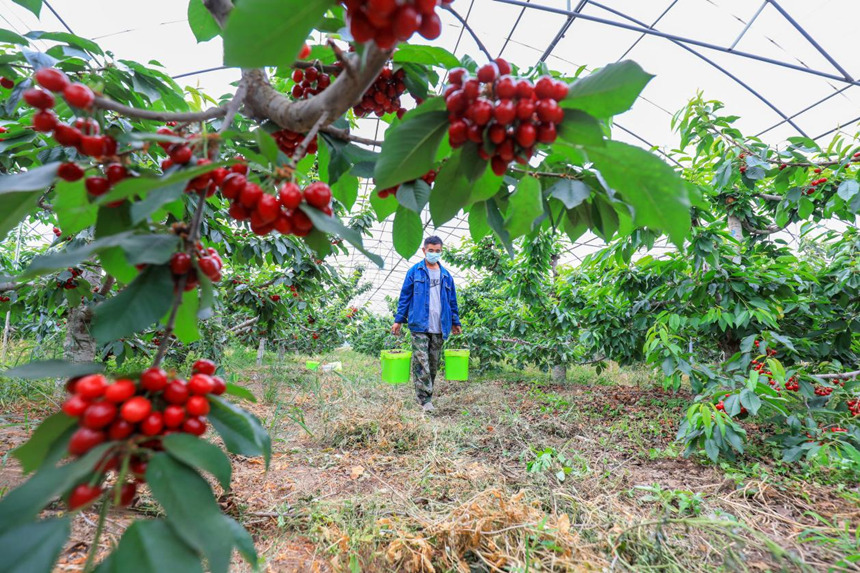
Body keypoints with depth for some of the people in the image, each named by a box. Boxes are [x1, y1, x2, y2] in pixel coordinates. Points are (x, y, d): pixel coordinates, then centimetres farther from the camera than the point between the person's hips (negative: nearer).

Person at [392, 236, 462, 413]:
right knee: (421, 363, -7)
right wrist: (398, 320, -1)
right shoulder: (414, 272, 2)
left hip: (439, 327, 4)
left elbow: (452, 301, 17)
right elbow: (405, 297, 3)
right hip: (419, 325, -4)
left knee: (434, 364, 10)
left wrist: (455, 322, 15)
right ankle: (425, 398, -1)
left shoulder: (446, 275, 12)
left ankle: (427, 394, 23)